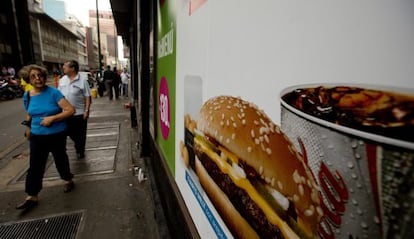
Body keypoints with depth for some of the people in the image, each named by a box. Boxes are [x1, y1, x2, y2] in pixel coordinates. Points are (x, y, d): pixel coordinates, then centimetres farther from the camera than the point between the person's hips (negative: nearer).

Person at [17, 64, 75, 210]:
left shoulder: (53, 92, -14)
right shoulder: (27, 96, 1)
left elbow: (70, 110, -20)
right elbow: (29, 116, 17)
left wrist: (52, 118, -27)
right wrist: (28, 129, 18)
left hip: (57, 135, -3)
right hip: (37, 136, 4)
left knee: (60, 159, 14)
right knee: (35, 166, 5)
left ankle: (68, 181, 38)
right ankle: (32, 197, 16)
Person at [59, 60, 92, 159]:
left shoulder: (82, 80, -10)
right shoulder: (62, 80, 6)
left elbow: (88, 97, -11)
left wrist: (87, 110, -16)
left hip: (79, 113, -5)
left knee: (80, 134, 8)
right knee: (70, 132, 16)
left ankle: (80, 151, 27)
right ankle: (78, 146, 41)